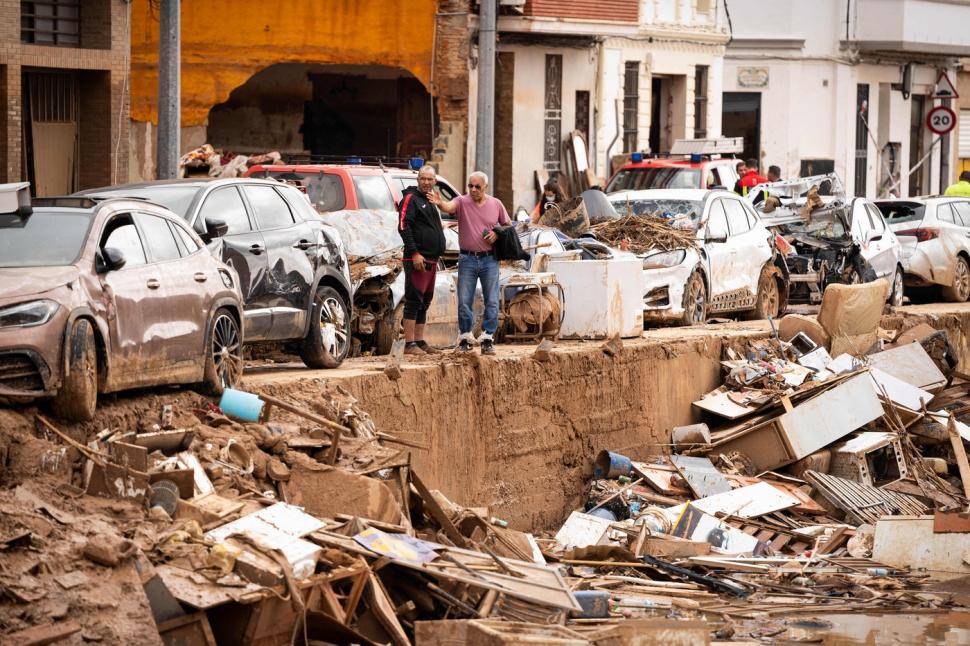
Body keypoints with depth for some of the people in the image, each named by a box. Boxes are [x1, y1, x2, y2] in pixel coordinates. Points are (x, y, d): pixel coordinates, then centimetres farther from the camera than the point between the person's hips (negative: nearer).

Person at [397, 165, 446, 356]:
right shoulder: (411, 199, -6)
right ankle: (410, 344, -13)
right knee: (414, 300, -11)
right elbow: (403, 227, -16)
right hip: (417, 259, -9)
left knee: (424, 302, 11)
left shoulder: (431, 201, 22)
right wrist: (414, 253, -22)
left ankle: (420, 342, 15)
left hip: (431, 260, 9)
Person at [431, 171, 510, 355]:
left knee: (492, 302, 0)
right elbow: (449, 207, -23)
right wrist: (440, 203, -46)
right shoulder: (462, 201, -1)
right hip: (467, 259, -1)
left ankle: (487, 339, 7)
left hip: (489, 259, 1)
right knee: (464, 302, 0)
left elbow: (508, 225, 16)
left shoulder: (496, 204, 5)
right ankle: (465, 338, 9)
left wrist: (498, 234, -5)